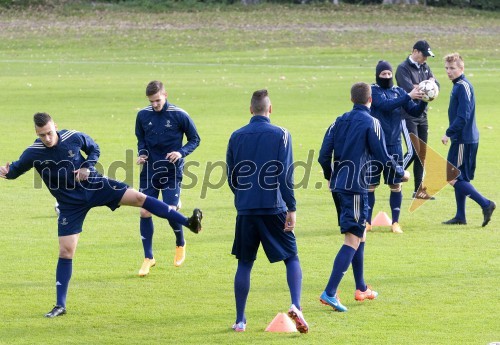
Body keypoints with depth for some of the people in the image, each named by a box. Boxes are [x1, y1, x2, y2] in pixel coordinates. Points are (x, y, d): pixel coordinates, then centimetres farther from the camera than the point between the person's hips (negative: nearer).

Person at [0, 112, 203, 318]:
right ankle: (60, 305, 5)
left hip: (94, 186, 0)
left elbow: (94, 149, 7)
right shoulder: (33, 153, -15)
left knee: (139, 197, -15)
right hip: (71, 204, 0)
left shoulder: (74, 138, -13)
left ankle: (189, 223, -13)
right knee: (65, 251, -4)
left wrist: (88, 167, -11)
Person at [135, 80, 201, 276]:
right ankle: (148, 258, 10)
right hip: (150, 170, 3)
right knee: (145, 212, -3)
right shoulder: (143, 116, 0)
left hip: (172, 171, -3)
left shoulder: (179, 115, -9)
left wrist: (181, 152, -17)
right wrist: (142, 153, -6)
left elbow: (194, 139, 1)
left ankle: (180, 244, 23)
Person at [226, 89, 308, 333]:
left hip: (245, 210, 2)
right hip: (274, 208, -2)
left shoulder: (236, 137, 5)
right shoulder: (281, 135, -3)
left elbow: (231, 176, 10)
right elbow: (286, 175, -8)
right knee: (291, 258, 7)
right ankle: (296, 306, -14)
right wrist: (291, 208, -6)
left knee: (244, 263, 11)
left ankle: (240, 320, 11)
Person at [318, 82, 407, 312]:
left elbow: (324, 156, 7)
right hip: (356, 187, -7)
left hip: (338, 185, 7)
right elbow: (382, 157, -8)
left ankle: (361, 288, 30)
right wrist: (401, 173, 10)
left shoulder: (340, 121, 9)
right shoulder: (372, 124, -8)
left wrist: (330, 176, 26)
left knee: (360, 234, 22)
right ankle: (330, 292, -19)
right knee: (353, 240, -8)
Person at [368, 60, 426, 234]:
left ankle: (395, 222, 9)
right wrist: (409, 97, -26)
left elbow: (414, 112, 6)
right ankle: (367, 221, 9)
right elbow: (385, 105, -21)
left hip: (394, 144, 3)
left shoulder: (399, 91, 7)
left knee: (396, 185, 3)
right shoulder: (373, 91, -4)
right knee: (370, 184, 1)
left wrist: (423, 101, -14)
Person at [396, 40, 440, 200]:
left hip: (422, 115, 7)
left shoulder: (425, 67, 13)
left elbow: (436, 85, 3)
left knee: (422, 153, 7)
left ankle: (419, 189, 12)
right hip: (408, 115, -7)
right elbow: (409, 89, -24)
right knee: (413, 151, -15)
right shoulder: (403, 68, -10)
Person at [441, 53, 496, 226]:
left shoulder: (463, 87, -16)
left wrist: (449, 133, -19)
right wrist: (451, 133, 18)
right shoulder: (457, 86, 14)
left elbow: (463, 116, -23)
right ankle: (460, 217, 18)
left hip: (463, 140, -10)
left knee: (453, 178, -9)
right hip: (461, 139, 10)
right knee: (457, 178, 13)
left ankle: (485, 204, -9)